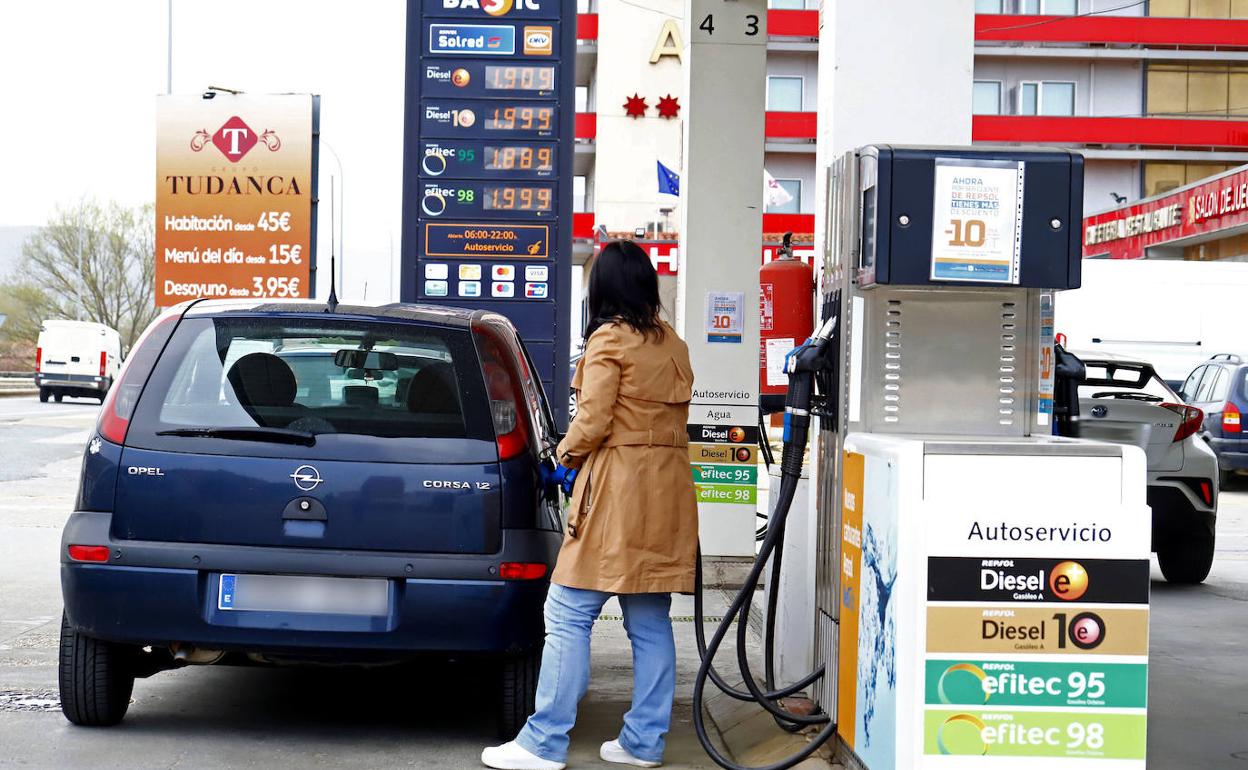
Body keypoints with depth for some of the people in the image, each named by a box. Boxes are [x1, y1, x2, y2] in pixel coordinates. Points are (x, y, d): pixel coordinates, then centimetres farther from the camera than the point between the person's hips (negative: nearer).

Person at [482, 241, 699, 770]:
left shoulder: (609, 340, -8)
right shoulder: (673, 344, 13)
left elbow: (592, 422, -14)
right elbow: (675, 416, 15)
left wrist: (566, 453, 6)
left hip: (617, 489, -8)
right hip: (667, 491, 8)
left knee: (569, 615, -5)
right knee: (650, 622, 10)